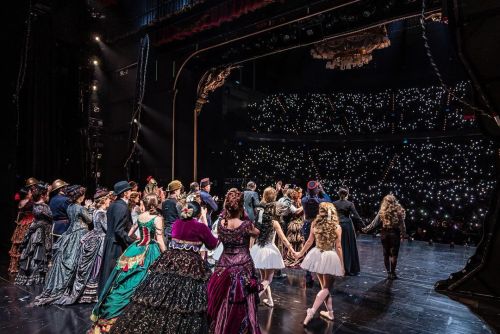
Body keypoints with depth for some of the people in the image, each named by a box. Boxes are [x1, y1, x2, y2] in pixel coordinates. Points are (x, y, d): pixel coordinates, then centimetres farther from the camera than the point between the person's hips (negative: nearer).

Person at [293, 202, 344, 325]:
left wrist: (300, 253, 17)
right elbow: (338, 247, -6)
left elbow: (310, 241, 2)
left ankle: (330, 312, 25)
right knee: (326, 287, 8)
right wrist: (342, 265, 3)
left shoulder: (315, 223, -4)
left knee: (324, 286, 20)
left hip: (317, 255, 3)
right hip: (331, 257, -2)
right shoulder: (337, 227, -9)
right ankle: (312, 311, -7)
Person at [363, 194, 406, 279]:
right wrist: (403, 234, 6)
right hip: (395, 234, -1)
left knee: (386, 254, 12)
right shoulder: (398, 211, -7)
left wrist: (366, 229, 9)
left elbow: (375, 222, -1)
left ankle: (388, 273, 18)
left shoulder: (382, 211, -4)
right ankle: (392, 273, 9)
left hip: (384, 233, 2)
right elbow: (402, 224, -5)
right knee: (394, 254, 6)